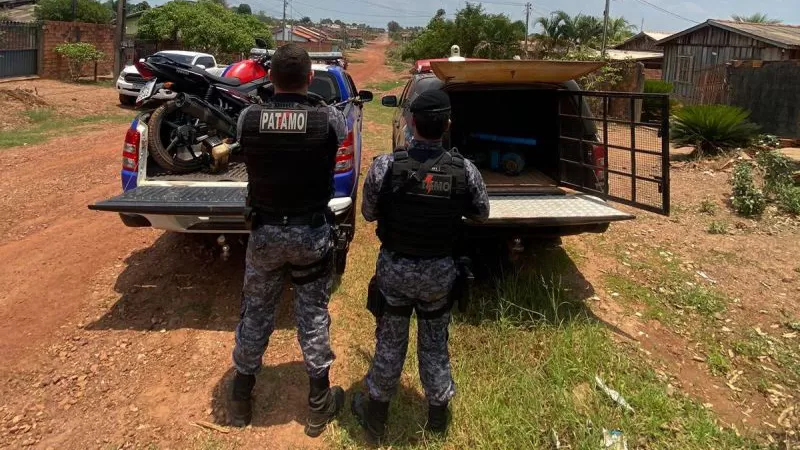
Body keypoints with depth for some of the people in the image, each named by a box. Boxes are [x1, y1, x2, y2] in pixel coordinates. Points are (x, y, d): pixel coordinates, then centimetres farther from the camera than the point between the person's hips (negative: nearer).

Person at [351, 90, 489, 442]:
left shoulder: (384, 166, -19)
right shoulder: (465, 171, -15)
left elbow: (369, 213, -5)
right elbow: (481, 214, 2)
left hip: (394, 267, -1)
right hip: (440, 270, 1)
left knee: (390, 342, 17)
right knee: (435, 343, 19)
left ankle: (375, 415, 35)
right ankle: (438, 413, 38)